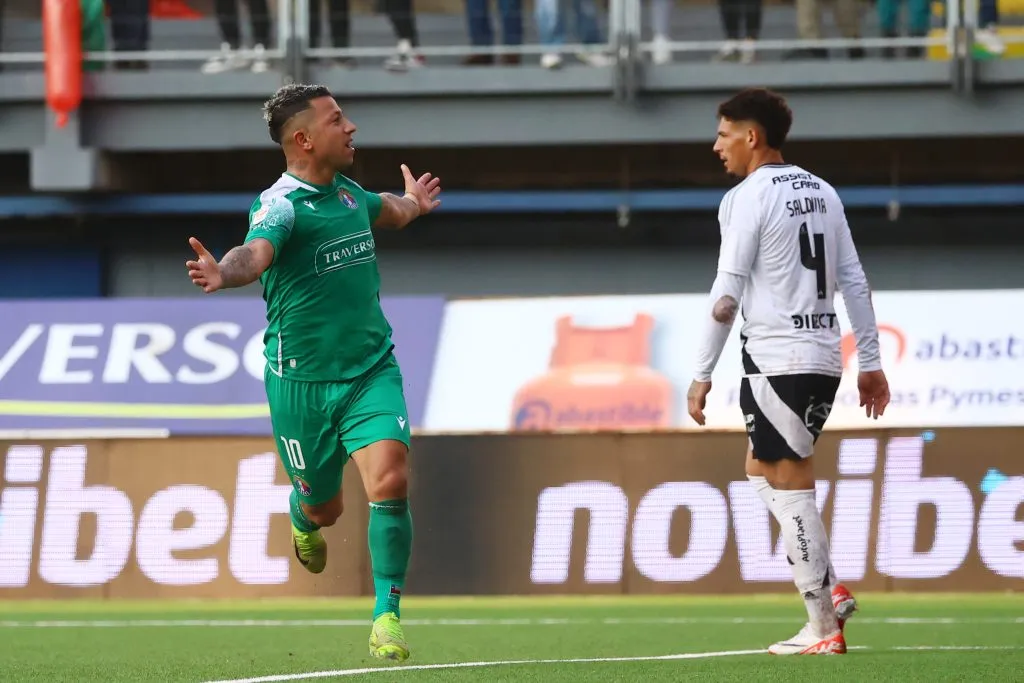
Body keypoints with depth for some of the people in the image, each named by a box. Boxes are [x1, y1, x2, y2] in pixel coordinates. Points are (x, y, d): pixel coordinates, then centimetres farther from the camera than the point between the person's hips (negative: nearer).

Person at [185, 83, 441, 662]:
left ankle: (387, 618, -8)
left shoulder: (348, 193, 6)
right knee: (324, 506, 11)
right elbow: (256, 254, -40)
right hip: (301, 380, -4)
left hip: (372, 369, 4)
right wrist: (223, 272, -62)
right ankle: (305, 523, 51)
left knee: (390, 483, -17)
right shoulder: (281, 205, -17)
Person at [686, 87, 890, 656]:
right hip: (823, 358, 8)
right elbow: (854, 281, 13)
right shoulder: (821, 192, 14)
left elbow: (727, 295, -13)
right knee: (761, 471, 21)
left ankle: (823, 629, -1)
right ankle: (829, 592, 12)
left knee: (792, 489, -3)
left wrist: (702, 374, -9)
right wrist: (870, 362, 16)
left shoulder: (748, 198, -9)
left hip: (777, 362, -8)